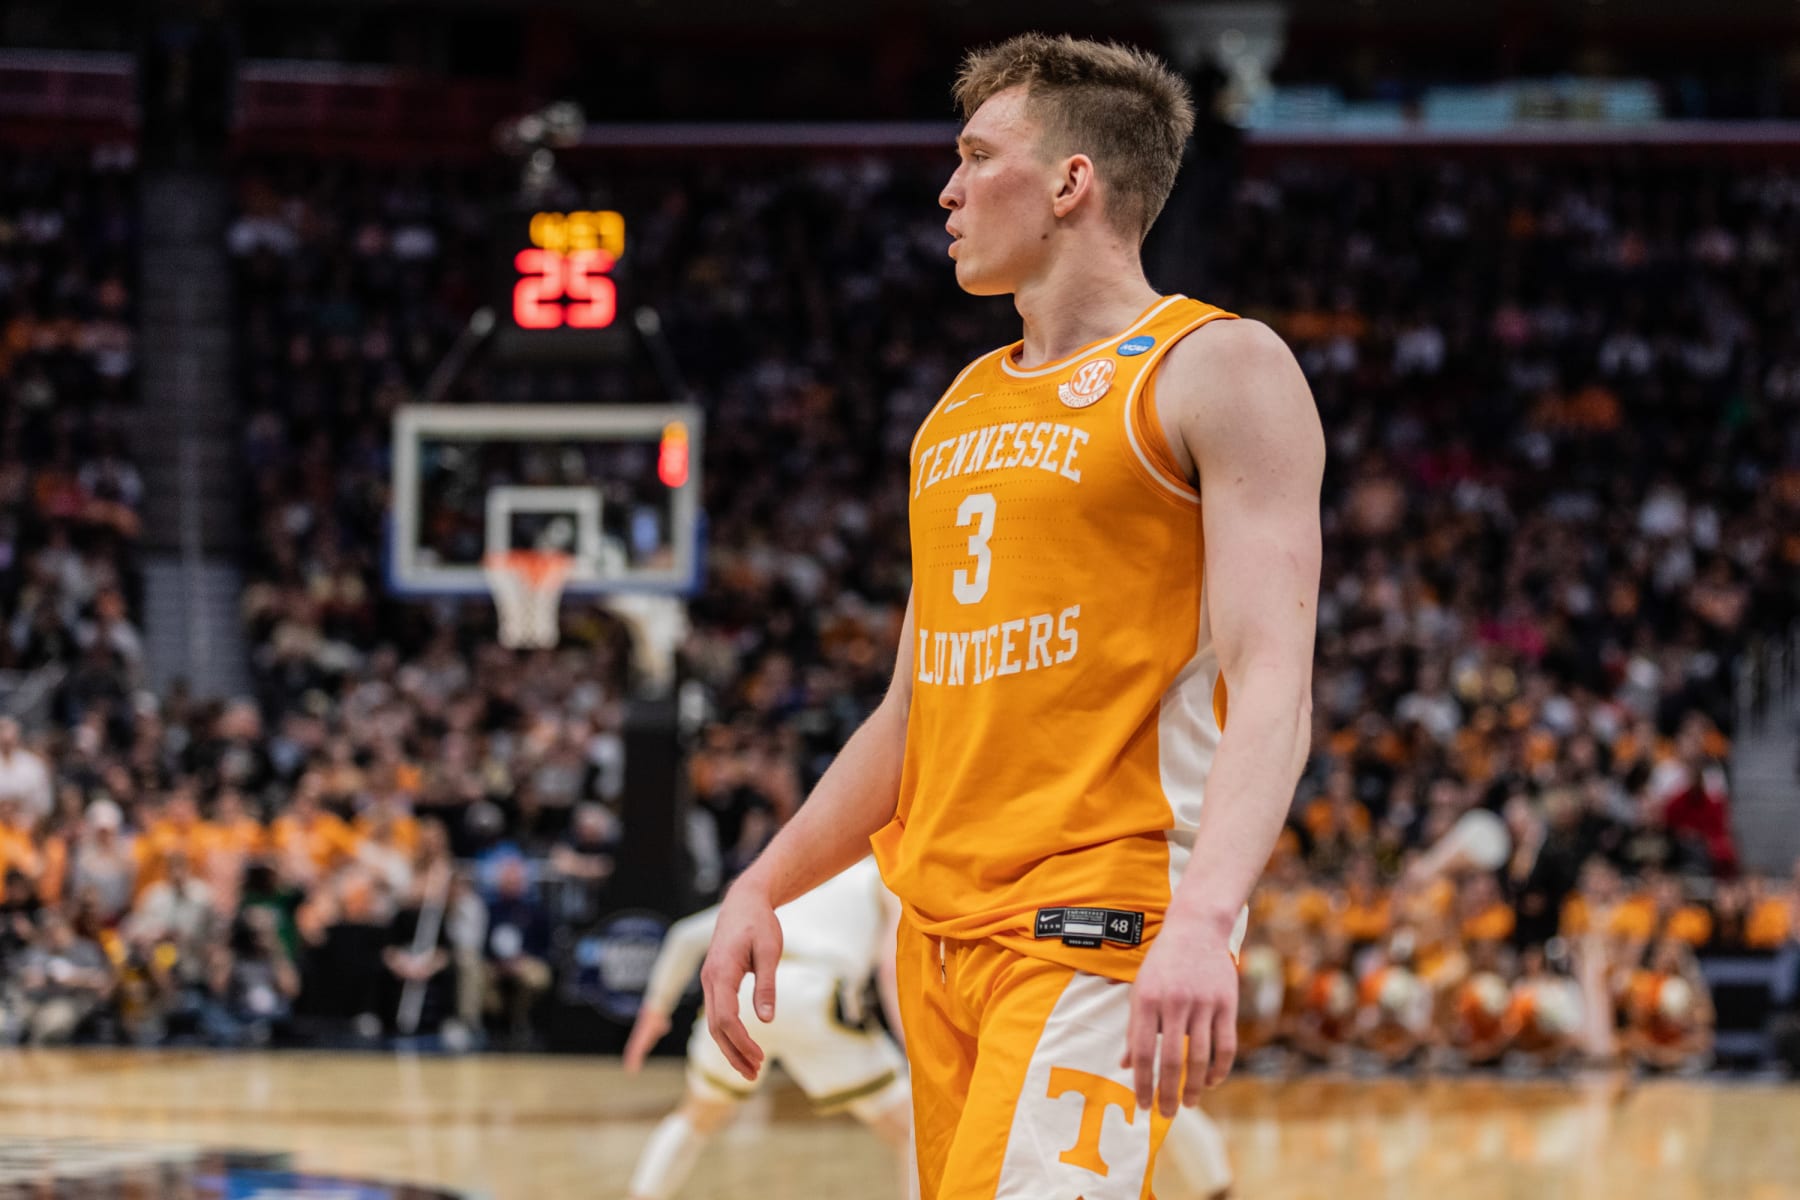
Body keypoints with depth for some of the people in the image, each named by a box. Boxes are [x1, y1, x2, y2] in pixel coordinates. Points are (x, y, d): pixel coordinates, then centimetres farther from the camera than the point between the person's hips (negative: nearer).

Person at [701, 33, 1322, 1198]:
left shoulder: (1218, 369, -4)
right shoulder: (968, 404, 20)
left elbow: (1271, 687, -16)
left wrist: (1204, 920, -30)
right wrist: (765, 885, 16)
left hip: (1098, 930, -8)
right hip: (942, 927, 8)